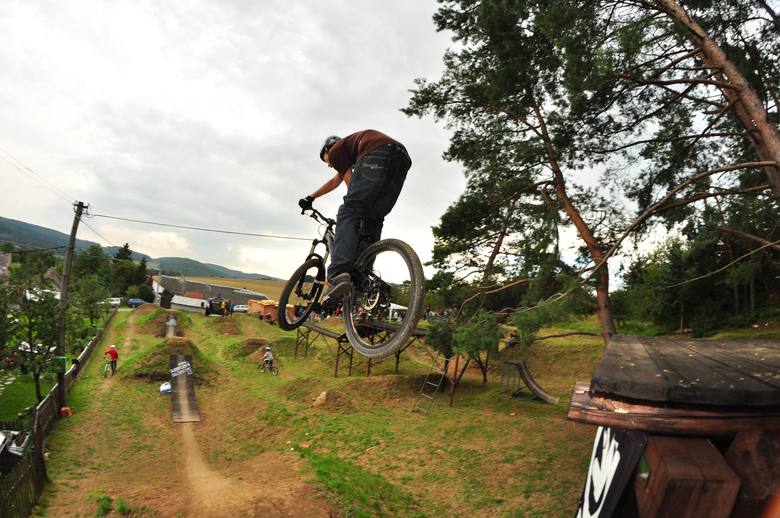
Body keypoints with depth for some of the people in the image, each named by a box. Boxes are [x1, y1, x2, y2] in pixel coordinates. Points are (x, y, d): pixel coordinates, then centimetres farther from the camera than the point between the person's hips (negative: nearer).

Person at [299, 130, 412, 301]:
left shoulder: (335, 150, 21)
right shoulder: (349, 148, 46)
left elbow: (350, 183, 10)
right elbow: (334, 181, 58)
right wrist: (311, 197, 71)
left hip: (376, 154, -8)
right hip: (403, 158, 8)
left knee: (348, 211, -10)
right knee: (373, 218, 12)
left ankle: (338, 275, -28)